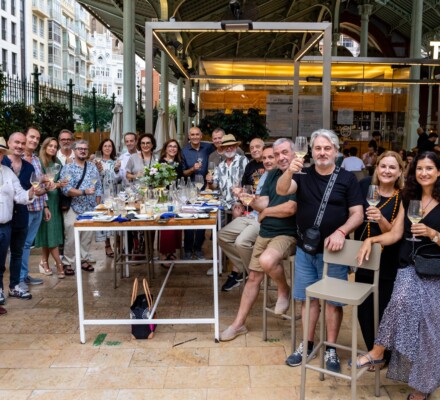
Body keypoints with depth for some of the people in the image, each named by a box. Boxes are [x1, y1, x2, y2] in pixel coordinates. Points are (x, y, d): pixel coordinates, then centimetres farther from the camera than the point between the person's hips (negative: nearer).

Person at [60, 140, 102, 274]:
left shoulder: (93, 167, 10)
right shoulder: (68, 168, -4)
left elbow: (98, 187, 11)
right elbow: (66, 190, -15)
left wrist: (97, 205, 5)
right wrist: (85, 192, -24)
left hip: (90, 209, 4)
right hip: (73, 209, -4)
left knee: (88, 236, 9)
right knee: (71, 237, -2)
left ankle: (84, 260, 23)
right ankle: (68, 263, 11)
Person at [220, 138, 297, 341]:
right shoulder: (272, 175, 12)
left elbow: (290, 208, -21)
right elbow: (262, 203, 5)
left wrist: (265, 212, -6)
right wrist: (251, 201, -18)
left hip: (287, 234, -7)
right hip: (265, 232, 7)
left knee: (267, 260, -34)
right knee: (254, 277, 8)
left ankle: (284, 291, -2)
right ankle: (238, 324, 18)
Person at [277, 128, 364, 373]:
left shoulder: (347, 179, -1)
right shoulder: (303, 176, 3)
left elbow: (358, 214, -4)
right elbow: (281, 190, -15)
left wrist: (341, 232, -22)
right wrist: (290, 171, -35)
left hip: (332, 251, -2)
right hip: (305, 250, 2)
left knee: (333, 301, 6)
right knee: (309, 299, 12)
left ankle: (331, 349, 20)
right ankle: (307, 345, 25)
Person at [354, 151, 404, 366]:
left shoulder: (402, 198, -11)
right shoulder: (365, 186, -2)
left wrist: (380, 219, -32)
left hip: (387, 265, -3)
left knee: (383, 312, 5)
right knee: (363, 311, 10)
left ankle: (383, 356, 28)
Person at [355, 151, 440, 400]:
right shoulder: (408, 199, 11)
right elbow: (395, 235, 8)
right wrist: (370, 240, -5)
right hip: (409, 266, 3)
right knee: (402, 301, -28)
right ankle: (377, 353, -13)